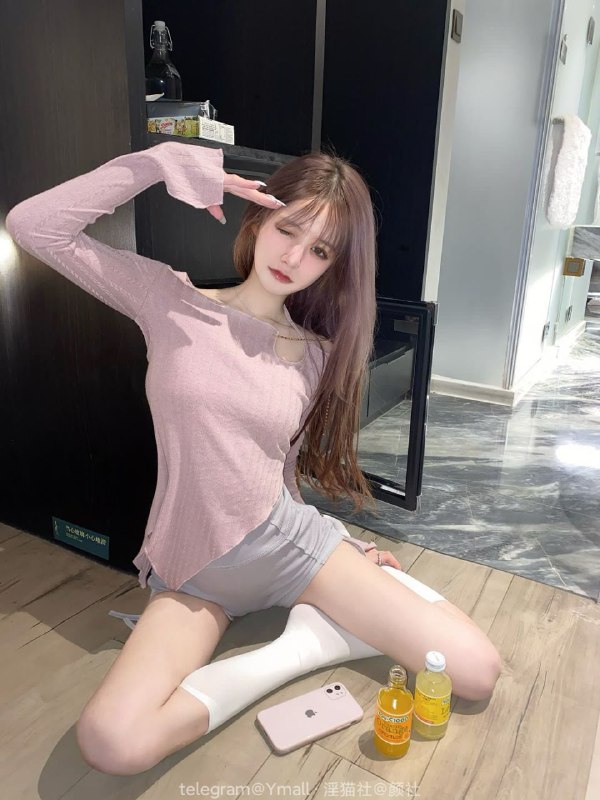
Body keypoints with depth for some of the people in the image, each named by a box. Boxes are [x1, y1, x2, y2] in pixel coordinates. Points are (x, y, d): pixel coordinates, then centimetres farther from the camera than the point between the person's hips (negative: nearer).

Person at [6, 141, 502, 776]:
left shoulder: (317, 355, 2)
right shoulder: (171, 301, -6)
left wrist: (346, 556, 9)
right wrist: (168, 162, -16)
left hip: (291, 539, 2)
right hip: (191, 572, -1)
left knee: (476, 672, -8)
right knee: (111, 744, -27)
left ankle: (315, 633, 9)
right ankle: (285, 663, -6)